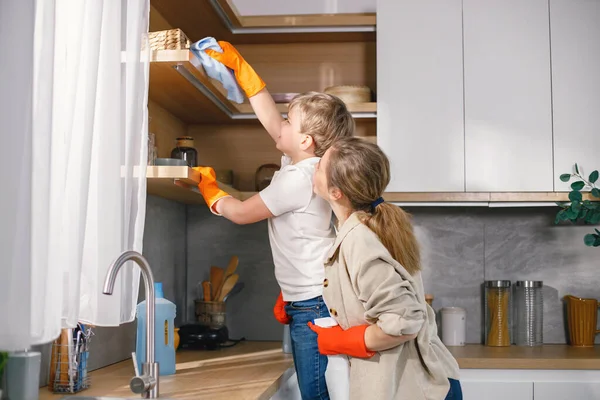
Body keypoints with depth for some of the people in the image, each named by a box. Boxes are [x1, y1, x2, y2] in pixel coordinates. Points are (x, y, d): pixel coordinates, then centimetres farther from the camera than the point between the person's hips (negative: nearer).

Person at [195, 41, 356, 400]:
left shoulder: (297, 178, -19)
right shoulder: (306, 162, 6)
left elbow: (241, 213, -7)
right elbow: (270, 119, 17)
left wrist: (209, 187, 11)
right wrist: (239, 66, 19)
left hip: (314, 304, -10)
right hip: (305, 301, 10)